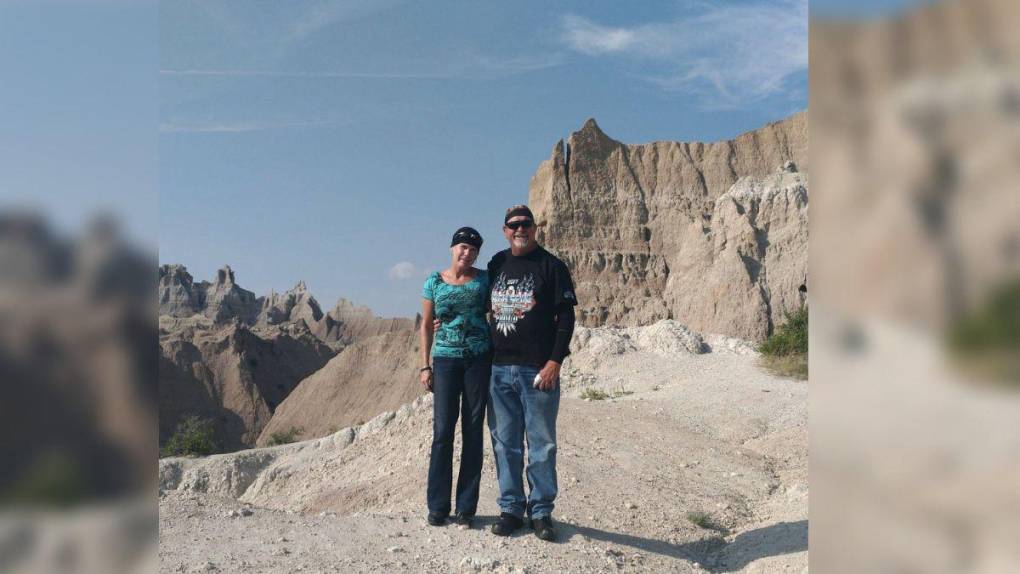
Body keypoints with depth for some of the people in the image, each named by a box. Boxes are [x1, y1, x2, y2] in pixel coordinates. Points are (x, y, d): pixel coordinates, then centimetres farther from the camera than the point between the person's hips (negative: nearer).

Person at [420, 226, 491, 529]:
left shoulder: (484, 279, 4)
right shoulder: (434, 282, 5)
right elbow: (426, 325, 8)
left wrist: (499, 357, -4)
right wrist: (425, 366, 2)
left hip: (479, 358, 0)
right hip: (446, 359, 0)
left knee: (473, 431, 4)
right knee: (443, 431, -2)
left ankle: (466, 507, 13)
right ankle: (438, 506, 10)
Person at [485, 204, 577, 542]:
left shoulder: (551, 266, -1)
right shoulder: (496, 265, 13)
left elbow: (566, 317, -5)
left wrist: (555, 361, -13)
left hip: (538, 371, -4)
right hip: (499, 369, 4)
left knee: (541, 444, 4)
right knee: (505, 442, 9)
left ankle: (541, 511, 15)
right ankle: (511, 508, 20)